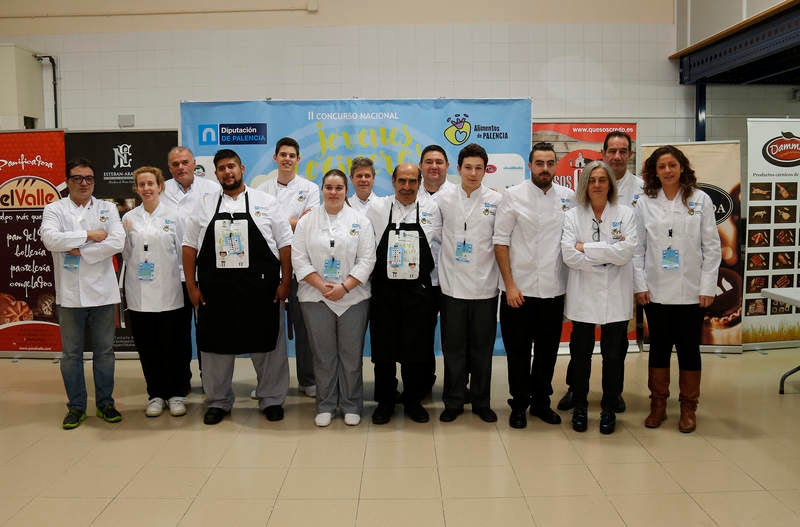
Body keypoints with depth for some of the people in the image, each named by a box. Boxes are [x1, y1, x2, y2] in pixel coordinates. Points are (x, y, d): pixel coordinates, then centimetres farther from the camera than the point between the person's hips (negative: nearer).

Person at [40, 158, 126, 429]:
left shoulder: (107, 208, 6)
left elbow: (117, 242, -10)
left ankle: (105, 402, 21)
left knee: (104, 351, 9)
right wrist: (89, 236, -12)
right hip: (70, 294, 0)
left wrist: (80, 252, -12)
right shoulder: (54, 209, 5)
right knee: (71, 354, 8)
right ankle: (76, 407, 21)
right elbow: (50, 239, -15)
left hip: (102, 292, 1)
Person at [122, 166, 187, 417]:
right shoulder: (129, 218, 7)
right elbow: (126, 255, 12)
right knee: (147, 347, 8)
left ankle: (176, 394, 17)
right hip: (139, 294, 2)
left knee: (172, 346, 3)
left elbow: (182, 251, 1)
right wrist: (126, 234, -4)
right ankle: (155, 394, 21)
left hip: (169, 292, -2)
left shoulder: (173, 215, 1)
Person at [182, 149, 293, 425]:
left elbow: (285, 244, 3)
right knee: (215, 346, 9)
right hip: (215, 292, 2)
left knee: (266, 345, 6)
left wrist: (285, 282, -3)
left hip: (260, 290, -2)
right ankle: (218, 402, 26)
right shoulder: (205, 205, 9)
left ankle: (271, 400, 22)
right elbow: (189, 246, 10)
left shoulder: (265, 202, 4)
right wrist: (192, 286, 4)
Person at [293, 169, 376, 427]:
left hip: (353, 298, 0)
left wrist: (344, 287, -13)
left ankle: (351, 406, 21)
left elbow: (366, 260, -3)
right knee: (323, 355, 7)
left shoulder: (360, 221, 3)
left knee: (351, 355, 6)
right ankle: (325, 406, 22)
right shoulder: (307, 220, 5)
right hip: (316, 298, 1)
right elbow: (299, 259, -1)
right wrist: (323, 286, -12)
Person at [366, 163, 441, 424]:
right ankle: (385, 402, 22)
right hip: (384, 291, 0)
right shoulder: (377, 207, 2)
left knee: (417, 350, 5)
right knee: (383, 349, 7)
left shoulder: (431, 209, 4)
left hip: (419, 292, 0)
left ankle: (413, 400, 23)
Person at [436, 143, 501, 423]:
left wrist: (507, 280, 2)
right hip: (452, 284, 0)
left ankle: (481, 402, 24)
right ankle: (453, 402, 21)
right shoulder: (444, 199, 3)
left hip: (485, 285, 0)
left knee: (482, 348, 9)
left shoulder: (496, 201, 1)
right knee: (453, 348, 8)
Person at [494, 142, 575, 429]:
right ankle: (519, 404, 24)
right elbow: (500, 242, -5)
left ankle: (541, 401, 30)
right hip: (518, 289, -2)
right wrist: (509, 284, -11)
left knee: (548, 350, 13)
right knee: (518, 351, 8)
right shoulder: (513, 196, -3)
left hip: (554, 290, 3)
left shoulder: (568, 197, 5)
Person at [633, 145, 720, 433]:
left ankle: (688, 407, 22)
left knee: (689, 348, 7)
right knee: (659, 347, 9)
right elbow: (638, 248, 3)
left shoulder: (700, 200, 2)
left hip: (690, 291, 0)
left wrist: (707, 287, -5)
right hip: (656, 291, 1)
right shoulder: (644, 203, 3)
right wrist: (640, 285, -4)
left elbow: (712, 246, 0)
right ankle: (658, 404, 22)